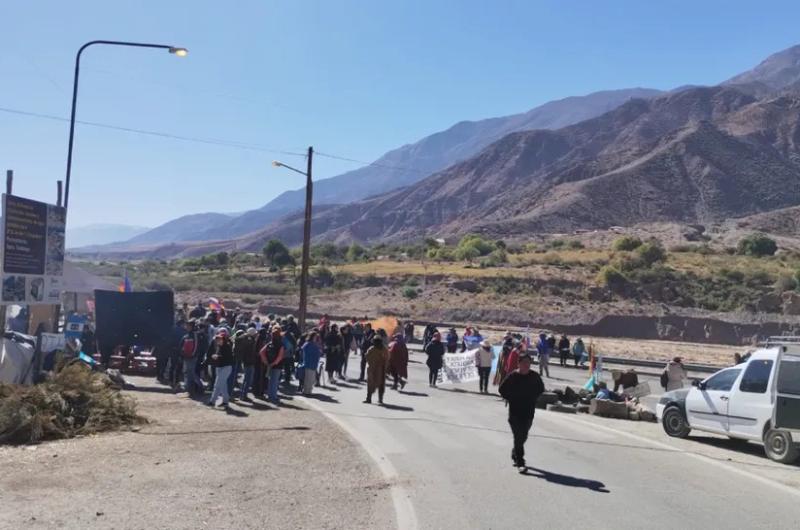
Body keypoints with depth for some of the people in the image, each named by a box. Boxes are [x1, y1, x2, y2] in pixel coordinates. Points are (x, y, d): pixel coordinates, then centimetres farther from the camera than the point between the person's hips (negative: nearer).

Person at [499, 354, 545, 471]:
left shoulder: (534, 376, 1)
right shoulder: (513, 376, -10)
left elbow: (541, 389, 17)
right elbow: (502, 389, -2)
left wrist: (534, 398, 5)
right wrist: (510, 399, -8)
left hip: (529, 411, 4)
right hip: (515, 412, -4)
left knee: (523, 436, 12)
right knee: (518, 437, -7)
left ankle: (515, 455, 36)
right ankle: (520, 463, -6)